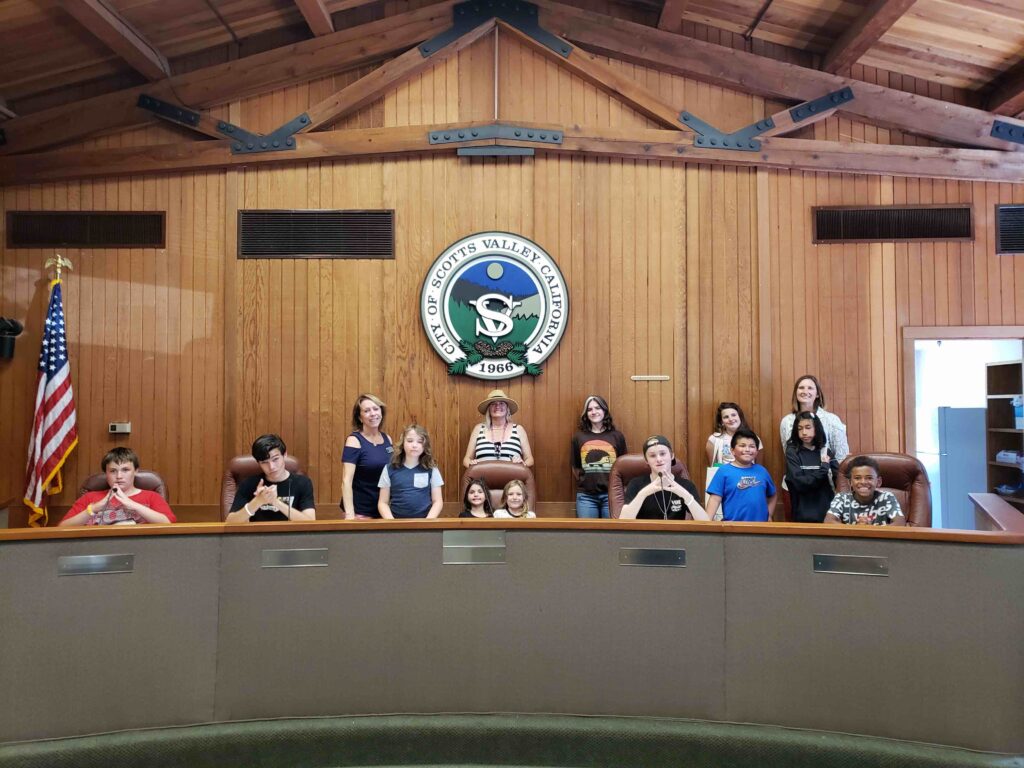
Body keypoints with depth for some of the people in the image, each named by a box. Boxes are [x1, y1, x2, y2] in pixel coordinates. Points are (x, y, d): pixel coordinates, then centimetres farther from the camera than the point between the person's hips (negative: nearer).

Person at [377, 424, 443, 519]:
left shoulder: (431, 469, 6)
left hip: (423, 522, 0)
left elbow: (437, 501, 7)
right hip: (398, 522, 0)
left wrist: (428, 521, -7)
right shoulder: (390, 470, 5)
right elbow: (383, 503, 7)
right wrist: (392, 522, -8)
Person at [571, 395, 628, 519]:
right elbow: (575, 467, 12)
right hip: (586, 495, 1)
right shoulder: (579, 437, 5)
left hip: (611, 494, 0)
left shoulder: (617, 436, 3)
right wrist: (584, 481, 6)